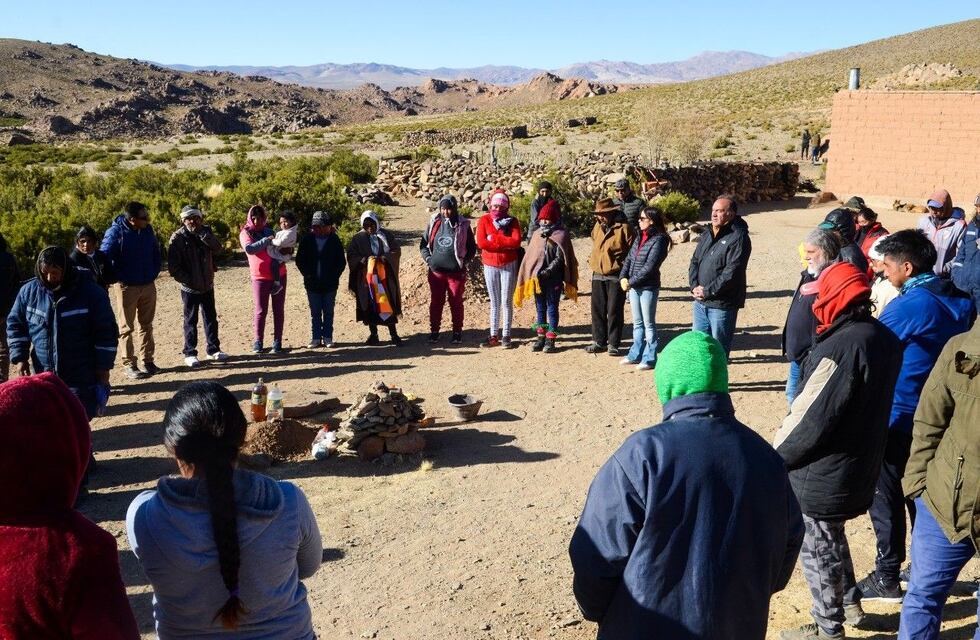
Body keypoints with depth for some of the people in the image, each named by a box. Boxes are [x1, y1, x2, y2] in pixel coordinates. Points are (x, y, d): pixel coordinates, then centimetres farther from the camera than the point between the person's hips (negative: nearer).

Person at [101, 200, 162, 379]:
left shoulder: (148, 230, 1)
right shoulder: (116, 232, -15)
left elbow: (156, 253, 13)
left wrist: (154, 273, 6)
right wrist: (120, 277, -12)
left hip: (148, 285, 5)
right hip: (127, 287, -5)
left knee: (146, 325, 14)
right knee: (127, 327, 5)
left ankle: (148, 360, 24)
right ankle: (128, 364, 11)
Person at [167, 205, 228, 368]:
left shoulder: (205, 232, 3)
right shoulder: (177, 238, -11)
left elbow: (217, 249, -14)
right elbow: (173, 266, -13)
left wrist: (202, 233, -22)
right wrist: (188, 280, -15)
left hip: (207, 286, 4)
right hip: (190, 288, -4)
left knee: (211, 318, 12)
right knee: (190, 321, 5)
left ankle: (213, 350, 24)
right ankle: (189, 353, 14)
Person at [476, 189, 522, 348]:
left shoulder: (512, 221, 0)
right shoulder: (484, 220, 1)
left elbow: (516, 241, -15)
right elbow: (480, 242, -12)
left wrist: (494, 239, -15)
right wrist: (505, 244, -14)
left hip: (509, 265, -1)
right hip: (490, 266, 1)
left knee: (507, 302, 2)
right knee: (494, 303, 9)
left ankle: (506, 336, 7)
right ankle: (494, 336, 13)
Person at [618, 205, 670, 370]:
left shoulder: (658, 240, -13)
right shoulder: (639, 238, 10)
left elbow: (649, 267, -19)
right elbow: (628, 259, 11)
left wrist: (631, 282, -16)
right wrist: (623, 278, -4)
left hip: (648, 287, -7)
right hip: (633, 286, 8)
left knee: (648, 324, 1)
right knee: (637, 323, 16)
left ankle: (650, 358, 9)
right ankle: (636, 355, 26)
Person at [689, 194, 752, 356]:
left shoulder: (738, 238, -13)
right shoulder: (707, 235, 12)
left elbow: (731, 273, -20)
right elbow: (694, 262, 12)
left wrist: (707, 291, -17)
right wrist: (694, 286, -5)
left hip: (722, 305, -7)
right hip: (700, 302, 7)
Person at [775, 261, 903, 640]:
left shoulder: (841, 347, -26)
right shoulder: (886, 339, 2)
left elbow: (810, 416, -24)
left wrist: (773, 457, -12)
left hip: (822, 476, -9)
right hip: (861, 467, 9)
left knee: (818, 550, 9)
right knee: (832, 538, 28)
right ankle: (850, 604, 42)